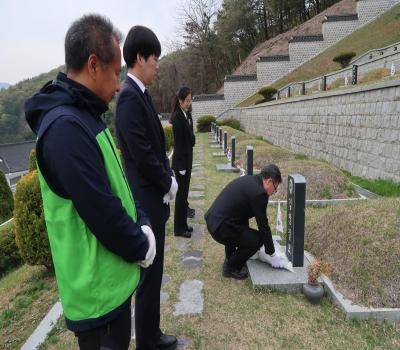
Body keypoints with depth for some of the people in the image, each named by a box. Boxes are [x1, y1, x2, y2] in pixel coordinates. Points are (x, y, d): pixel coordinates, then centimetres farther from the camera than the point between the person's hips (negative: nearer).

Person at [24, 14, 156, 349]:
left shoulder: (85, 116, 7)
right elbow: (101, 211, -26)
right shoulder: (66, 126, -25)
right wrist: (140, 248, -10)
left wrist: (142, 225, 0)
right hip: (98, 285, -9)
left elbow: (118, 182, 11)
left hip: (114, 274, 9)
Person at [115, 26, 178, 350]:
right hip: (147, 200, -10)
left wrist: (168, 180, 4)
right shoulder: (130, 96, -18)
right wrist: (169, 183, -10)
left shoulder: (141, 94, 12)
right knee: (149, 276, 6)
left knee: (153, 272, 20)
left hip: (154, 196, 10)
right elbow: (142, 153, -23)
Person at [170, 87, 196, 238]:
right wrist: (181, 165, -18)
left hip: (187, 158, 8)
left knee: (184, 192, 15)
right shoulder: (178, 117, -16)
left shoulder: (187, 115, 9)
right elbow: (178, 143, -18)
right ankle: (179, 228, 13)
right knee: (181, 193, 0)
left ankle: (183, 224, 27)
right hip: (181, 160, -8)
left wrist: (188, 161, 15)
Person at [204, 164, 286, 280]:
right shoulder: (259, 193, -15)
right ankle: (230, 268, 11)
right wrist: (272, 255, 4)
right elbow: (263, 226, -9)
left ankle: (230, 257, 34)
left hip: (212, 219, 10)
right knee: (257, 240, -3)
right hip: (220, 228, -10)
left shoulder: (249, 179, 13)